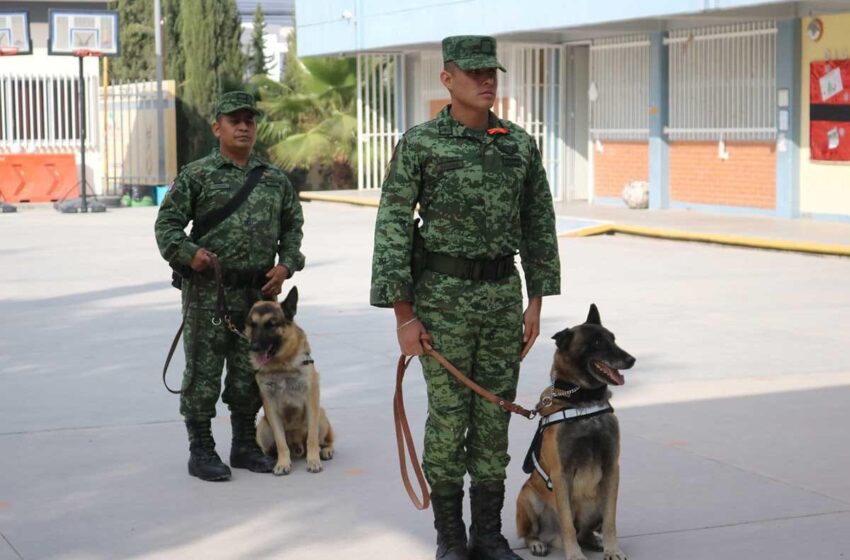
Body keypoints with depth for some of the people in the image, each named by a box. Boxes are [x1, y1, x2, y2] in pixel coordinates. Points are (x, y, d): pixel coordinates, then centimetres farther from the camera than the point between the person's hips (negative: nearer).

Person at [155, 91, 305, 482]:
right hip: (208, 291, -4)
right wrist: (188, 253, -19)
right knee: (203, 373, 0)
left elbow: (293, 225, 19)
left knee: (249, 374, 12)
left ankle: (245, 447, 24)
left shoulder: (275, 179, 12)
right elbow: (167, 223, -2)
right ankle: (201, 452, 9)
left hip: (259, 292, 4)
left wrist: (286, 264, 5)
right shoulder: (196, 175, -1)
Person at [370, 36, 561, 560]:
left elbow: (539, 225, 11)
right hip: (443, 295, -4)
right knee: (448, 415, 1)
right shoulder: (419, 143, -7)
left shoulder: (521, 144, 5)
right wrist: (403, 314, -12)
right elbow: (393, 229, -8)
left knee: (494, 415, 8)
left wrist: (536, 302, 6)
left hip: (503, 294, 4)